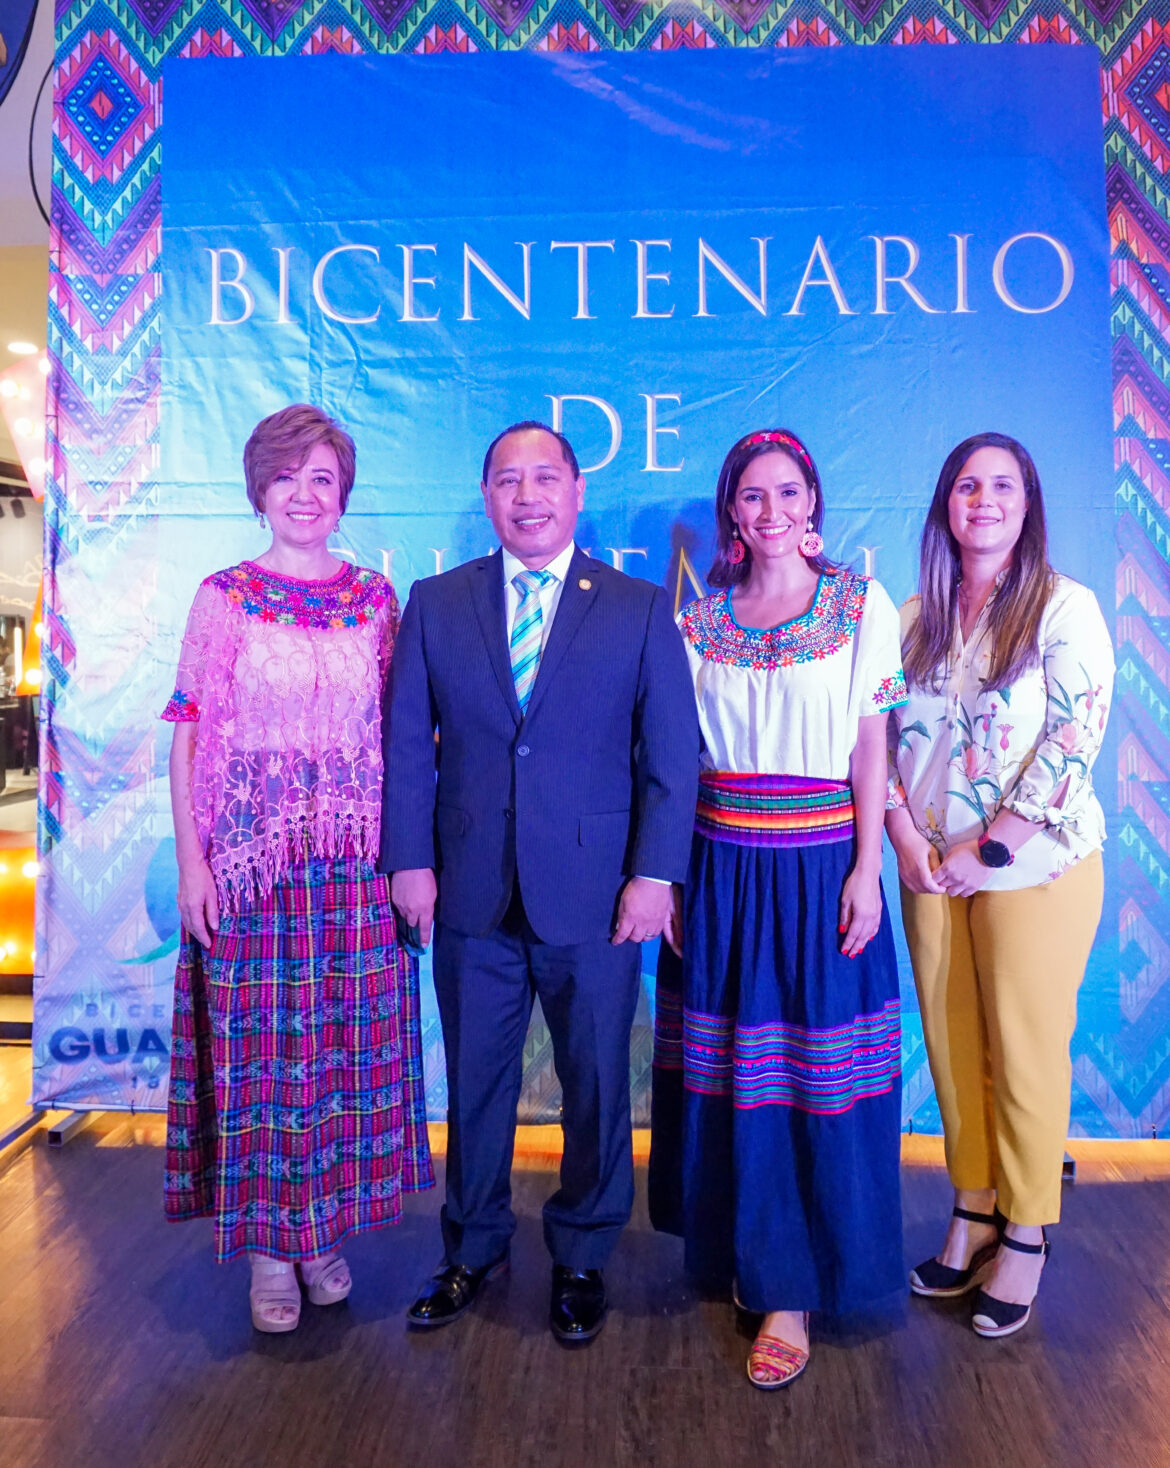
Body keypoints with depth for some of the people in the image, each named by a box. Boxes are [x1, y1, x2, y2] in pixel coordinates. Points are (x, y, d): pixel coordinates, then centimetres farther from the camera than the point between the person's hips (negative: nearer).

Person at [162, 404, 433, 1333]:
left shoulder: (376, 599, 6)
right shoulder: (223, 597, 1)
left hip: (355, 863, 2)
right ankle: (268, 1243, 23)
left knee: (346, 1043, 8)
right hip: (249, 858, -1)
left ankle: (327, 1228, 28)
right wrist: (191, 861, -7)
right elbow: (188, 734, -1)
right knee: (257, 1042, 4)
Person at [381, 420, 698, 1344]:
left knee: (597, 1084, 11)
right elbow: (407, 744, 5)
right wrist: (409, 860, -1)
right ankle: (474, 1249, 38)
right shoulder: (435, 604, 7)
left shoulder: (640, 609, 2)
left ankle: (583, 1259, 34)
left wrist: (655, 874, -9)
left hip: (595, 895, -1)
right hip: (471, 894, 2)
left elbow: (672, 755, -2)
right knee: (475, 1080, 15)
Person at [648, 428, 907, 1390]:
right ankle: (741, 1251, 34)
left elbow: (871, 746, -2)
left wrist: (867, 870, -8)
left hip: (820, 868, -2)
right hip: (722, 869, 3)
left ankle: (792, 1290, 18)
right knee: (729, 1075, 12)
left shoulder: (863, 607, 0)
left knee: (819, 1077, 3)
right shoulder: (700, 619, 6)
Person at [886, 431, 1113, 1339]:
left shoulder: (1065, 609, -6)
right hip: (931, 868, 4)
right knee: (952, 1047, 12)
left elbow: (1074, 741, -13)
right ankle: (973, 1213, 29)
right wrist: (904, 836, -6)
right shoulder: (916, 616, 7)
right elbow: (883, 735, 7)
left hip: (1033, 868, -4)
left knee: (1025, 1052, 5)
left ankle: (1025, 1236, 23)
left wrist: (990, 849, -15)